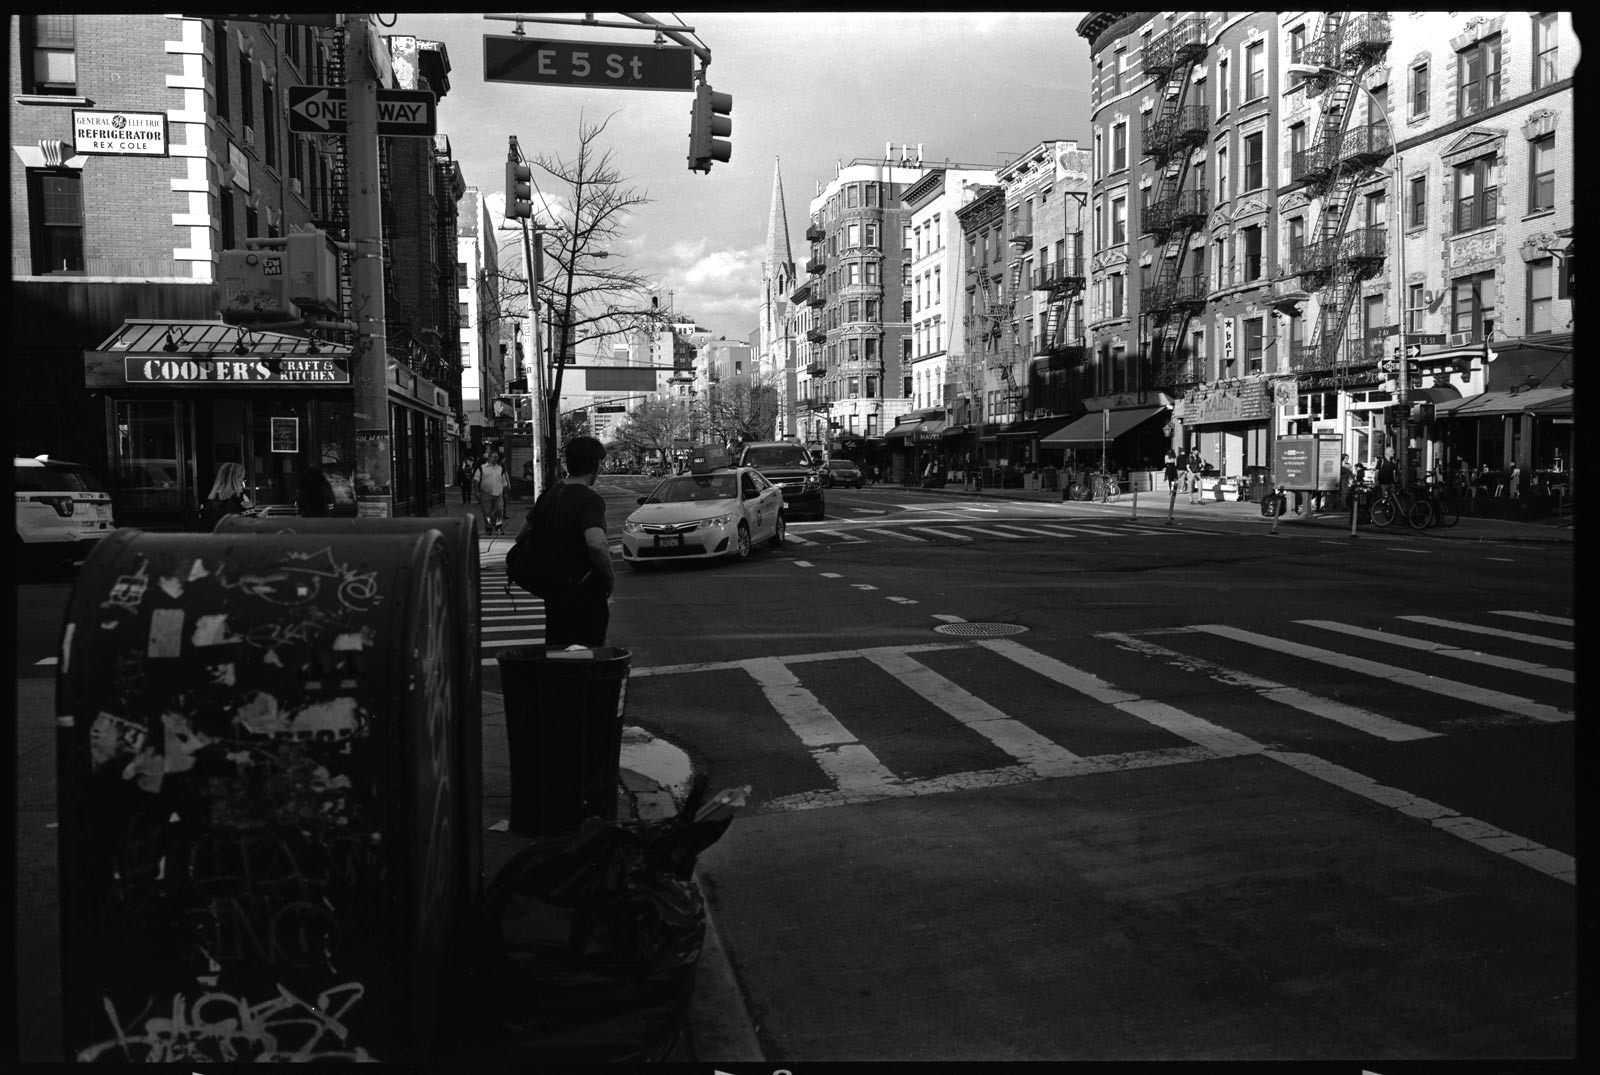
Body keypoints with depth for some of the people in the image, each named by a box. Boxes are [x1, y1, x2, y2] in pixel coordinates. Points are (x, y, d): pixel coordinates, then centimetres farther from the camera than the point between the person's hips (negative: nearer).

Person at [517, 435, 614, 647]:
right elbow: (596, 544, -34)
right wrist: (610, 574, -18)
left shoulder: (549, 494, 6)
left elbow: (522, 536, 14)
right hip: (585, 594, -7)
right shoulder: (590, 500, -18)